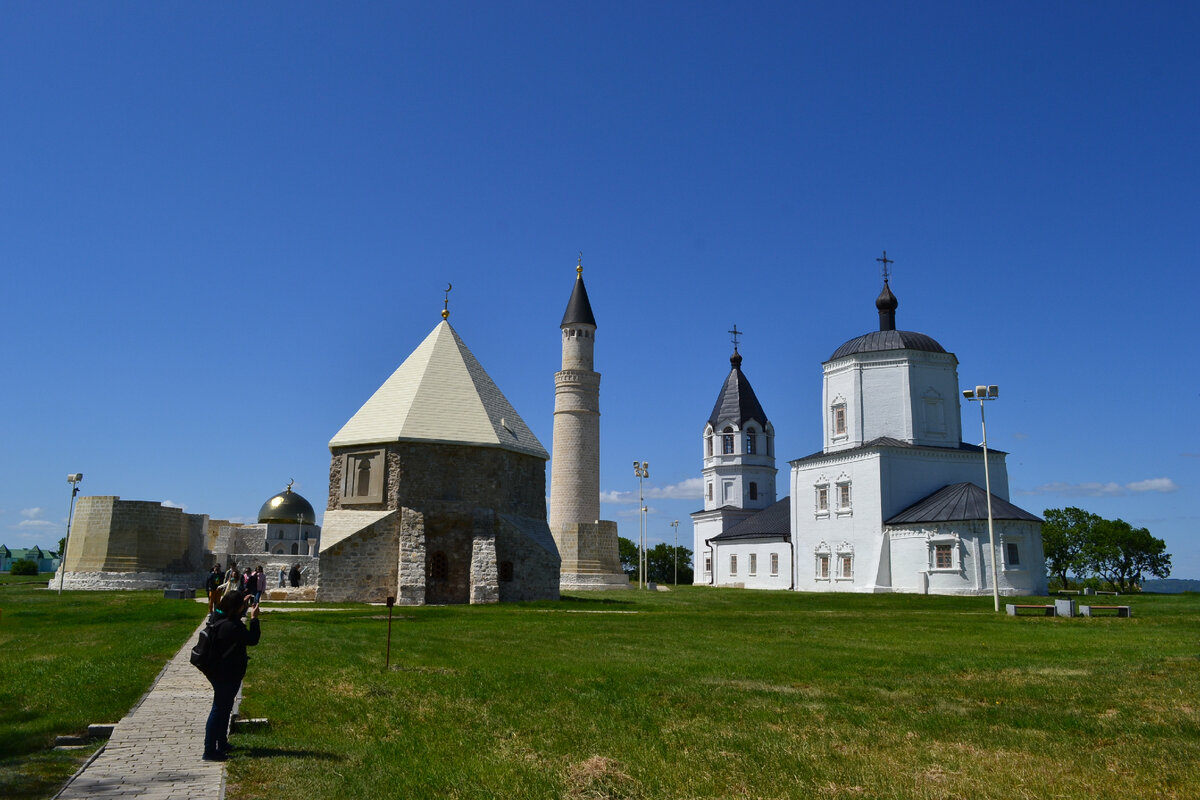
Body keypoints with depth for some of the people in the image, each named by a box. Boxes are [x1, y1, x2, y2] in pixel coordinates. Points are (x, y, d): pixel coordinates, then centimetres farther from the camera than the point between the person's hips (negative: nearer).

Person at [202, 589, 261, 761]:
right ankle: (209, 751, 7)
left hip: (222, 673, 11)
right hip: (226, 675, -11)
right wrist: (254, 618, -15)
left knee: (224, 708, 22)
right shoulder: (229, 626, -28)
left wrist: (245, 606, 21)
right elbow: (252, 640, -22)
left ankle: (222, 744, 36)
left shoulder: (221, 618, 2)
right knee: (219, 710, -1)